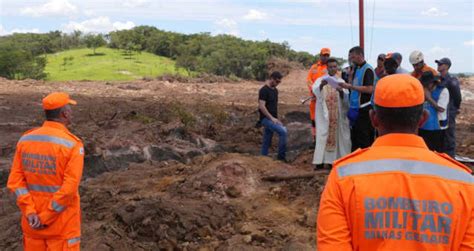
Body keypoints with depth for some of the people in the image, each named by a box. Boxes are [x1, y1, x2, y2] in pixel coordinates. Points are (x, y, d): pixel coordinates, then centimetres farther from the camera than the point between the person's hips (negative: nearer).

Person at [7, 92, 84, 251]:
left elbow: (15, 181, -5)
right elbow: (69, 188, -24)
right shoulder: (73, 144, -19)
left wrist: (30, 214, -9)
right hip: (62, 222, -5)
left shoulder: (26, 140, -2)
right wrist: (46, 217, -15)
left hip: (33, 221, 5)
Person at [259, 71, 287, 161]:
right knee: (283, 132, -21)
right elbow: (261, 106, -18)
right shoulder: (264, 90, -11)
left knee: (267, 143, 9)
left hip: (273, 119, 8)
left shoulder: (275, 90, 15)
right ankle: (281, 156, -15)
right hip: (266, 118, -8)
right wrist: (272, 118, -20)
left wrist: (277, 119, 16)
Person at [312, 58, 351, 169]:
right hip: (324, 113, -2)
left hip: (337, 113, 3)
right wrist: (321, 85, -39)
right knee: (323, 135, -9)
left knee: (336, 134, 2)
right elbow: (315, 90, -17)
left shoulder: (341, 81, 10)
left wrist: (341, 92, -24)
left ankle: (333, 159, 9)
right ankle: (320, 161, -10)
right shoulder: (321, 80, 4)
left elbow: (346, 98, -2)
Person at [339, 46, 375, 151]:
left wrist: (350, 86, -21)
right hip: (355, 108, 9)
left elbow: (369, 89, -22)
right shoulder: (357, 69, 14)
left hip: (364, 109, -9)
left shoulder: (367, 69, -12)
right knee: (354, 136, 15)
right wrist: (345, 87, 9)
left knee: (364, 139, -3)